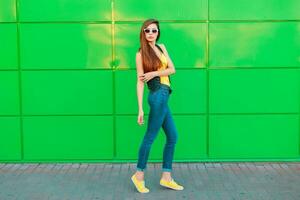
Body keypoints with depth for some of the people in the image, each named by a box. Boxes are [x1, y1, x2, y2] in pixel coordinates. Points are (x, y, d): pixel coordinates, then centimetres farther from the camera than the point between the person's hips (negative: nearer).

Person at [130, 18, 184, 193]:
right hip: (158, 95, -8)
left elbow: (172, 69, 6)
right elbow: (140, 82, -8)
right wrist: (140, 108, -11)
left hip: (163, 96, 8)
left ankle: (166, 178, 16)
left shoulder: (162, 47, 15)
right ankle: (139, 175, 11)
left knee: (173, 136, 9)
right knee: (150, 136, -2)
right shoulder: (141, 54, -4)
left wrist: (154, 73, -9)